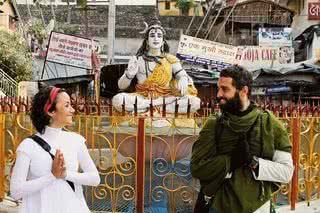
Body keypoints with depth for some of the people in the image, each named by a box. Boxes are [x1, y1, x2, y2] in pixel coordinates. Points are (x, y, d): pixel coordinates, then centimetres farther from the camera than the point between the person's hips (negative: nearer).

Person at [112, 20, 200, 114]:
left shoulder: (170, 59, 11)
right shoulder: (137, 60, 6)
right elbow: (121, 86, 3)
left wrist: (183, 80, -24)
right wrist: (129, 75, -20)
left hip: (166, 97, 2)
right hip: (142, 98, -1)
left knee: (195, 102, -26)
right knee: (117, 99, -31)